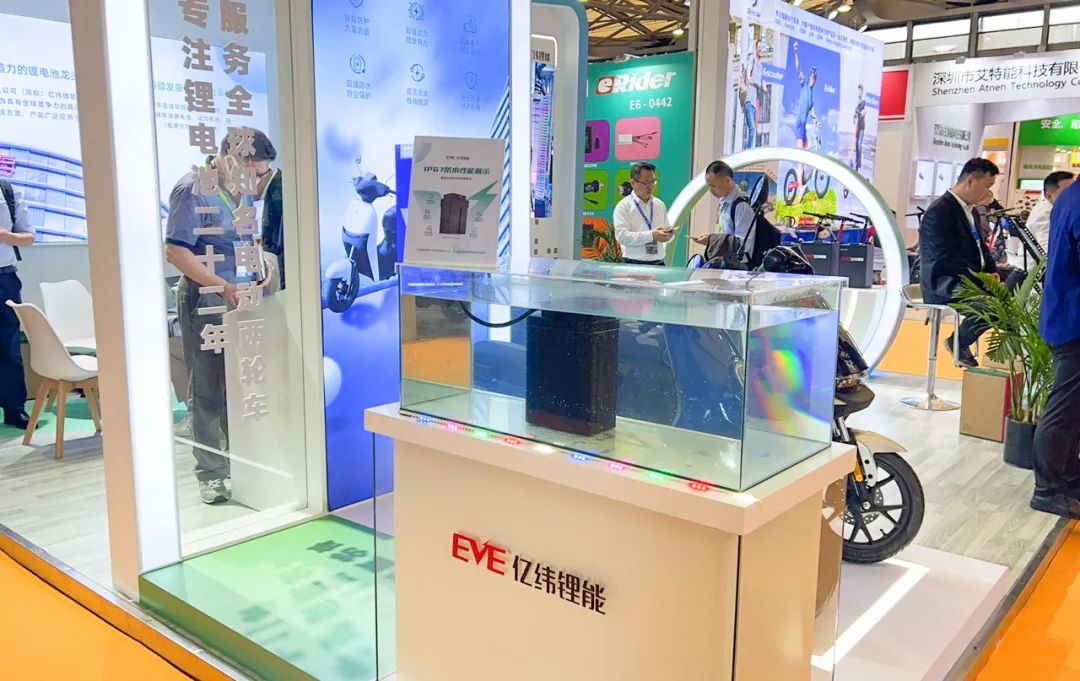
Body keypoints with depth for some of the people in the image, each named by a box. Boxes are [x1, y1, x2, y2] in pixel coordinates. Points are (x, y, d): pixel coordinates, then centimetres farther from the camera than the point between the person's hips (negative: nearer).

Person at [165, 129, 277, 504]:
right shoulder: (192, 189, -12)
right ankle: (211, 474, 10)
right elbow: (175, 251, -19)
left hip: (239, 301, 8)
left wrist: (263, 260, 5)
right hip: (206, 303, -8)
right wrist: (222, 287, -23)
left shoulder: (240, 192, 13)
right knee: (208, 392, 0)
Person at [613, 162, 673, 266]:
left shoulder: (660, 205, 16)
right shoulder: (623, 206, -1)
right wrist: (651, 235, -22)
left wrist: (668, 234, -4)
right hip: (634, 265, -4)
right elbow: (621, 236, -13)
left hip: (659, 264, 4)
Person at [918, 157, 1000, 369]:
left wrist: (993, 273, 2)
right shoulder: (939, 211, -16)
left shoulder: (970, 210, 16)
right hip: (943, 283, -10)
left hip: (972, 278, 10)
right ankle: (958, 342, -4)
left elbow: (981, 247, 21)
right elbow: (947, 258, -23)